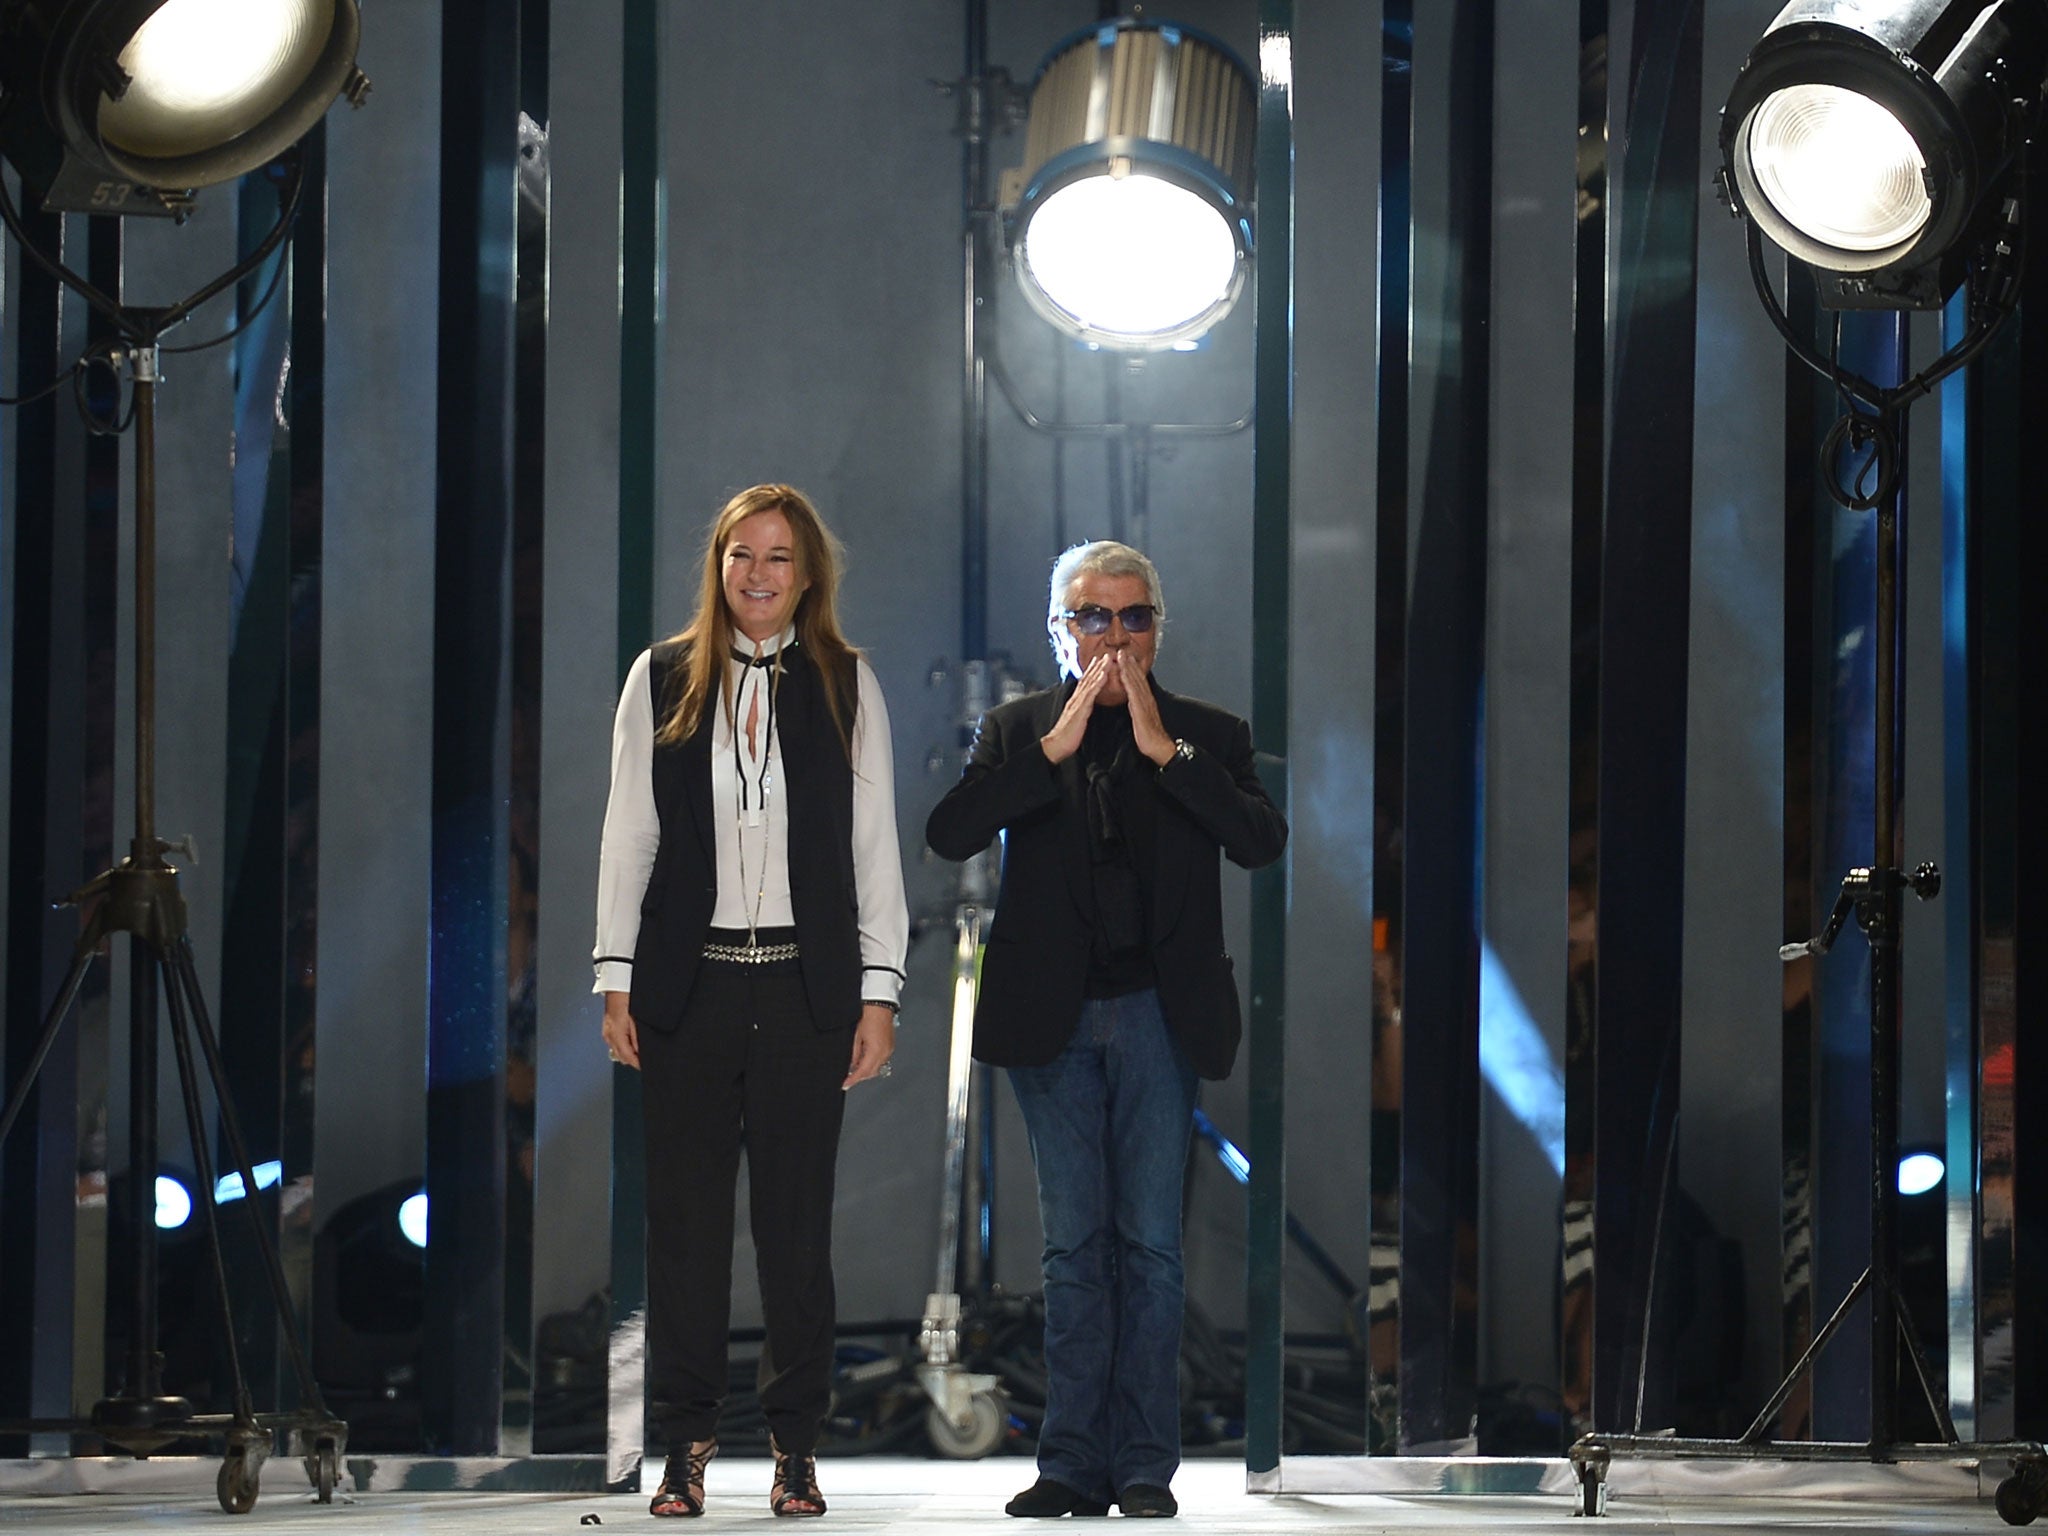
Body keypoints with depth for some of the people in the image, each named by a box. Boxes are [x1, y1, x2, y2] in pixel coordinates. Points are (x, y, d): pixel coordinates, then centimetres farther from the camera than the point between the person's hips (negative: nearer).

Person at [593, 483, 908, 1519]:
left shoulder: (846, 685, 6)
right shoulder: (662, 680, 7)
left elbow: (874, 845, 5)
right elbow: (629, 834, 7)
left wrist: (879, 993, 0)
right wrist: (617, 979, 1)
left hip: (804, 986, 0)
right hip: (688, 985, 0)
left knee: (797, 1219, 1)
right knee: (686, 1218, 1)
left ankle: (796, 1443, 9)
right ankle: (687, 1441, 8)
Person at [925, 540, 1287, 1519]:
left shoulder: (1207, 735, 5)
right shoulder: (1016, 732, 6)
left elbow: (1262, 842, -11)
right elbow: (947, 835, -9)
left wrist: (1165, 749, -15)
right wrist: (1056, 747, -14)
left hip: (1161, 1019, -1)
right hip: (1055, 1020, 1)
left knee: (1151, 1243, 0)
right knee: (1074, 1246, 3)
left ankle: (1145, 1467, 5)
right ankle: (1073, 1465, 6)